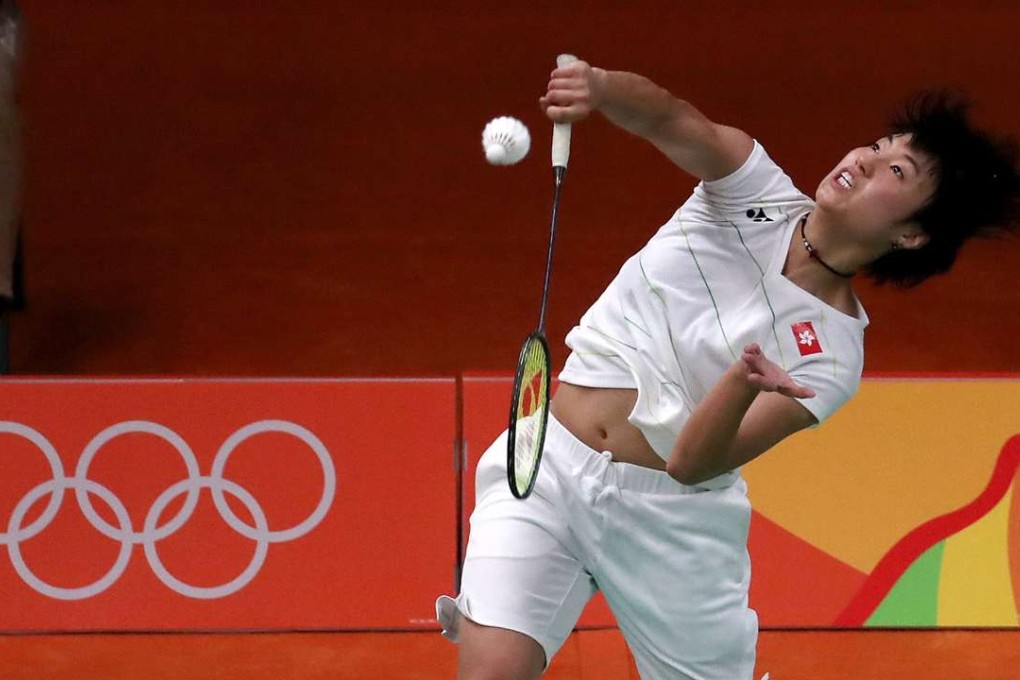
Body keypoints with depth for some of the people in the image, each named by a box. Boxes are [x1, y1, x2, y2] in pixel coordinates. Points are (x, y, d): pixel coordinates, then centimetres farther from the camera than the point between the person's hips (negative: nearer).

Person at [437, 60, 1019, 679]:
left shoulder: (832, 355, -8)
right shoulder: (755, 189, -1)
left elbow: (692, 464, -16)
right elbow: (672, 121, -21)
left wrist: (741, 387, -36)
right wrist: (597, 86, -43)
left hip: (672, 518, 0)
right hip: (547, 466, 0)